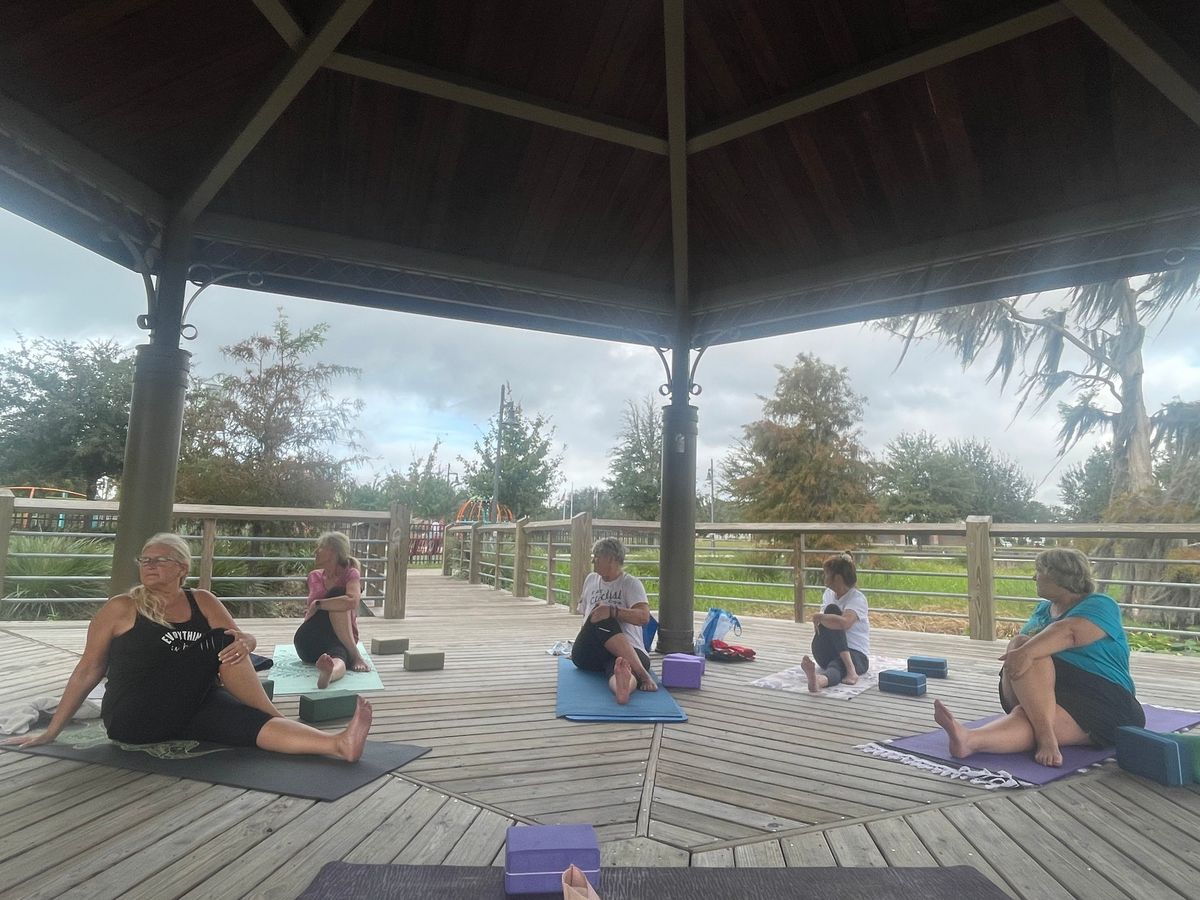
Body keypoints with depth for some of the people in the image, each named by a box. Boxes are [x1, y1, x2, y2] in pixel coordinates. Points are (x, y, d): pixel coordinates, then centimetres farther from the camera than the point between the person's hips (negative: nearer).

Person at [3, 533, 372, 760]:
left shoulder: (202, 602, 6)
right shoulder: (121, 609, -3)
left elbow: (243, 637, 4)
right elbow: (88, 671, 3)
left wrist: (243, 642, -21)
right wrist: (52, 730, 3)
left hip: (195, 707, 4)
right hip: (136, 721, -3)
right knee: (215, 644, -24)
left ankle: (338, 744, -25)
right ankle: (276, 718, -19)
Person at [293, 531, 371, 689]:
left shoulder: (350, 574, -2)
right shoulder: (314, 576, 13)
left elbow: (352, 601, -22)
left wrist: (318, 604, -16)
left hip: (341, 640, -2)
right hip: (308, 643, 2)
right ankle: (354, 656, -34)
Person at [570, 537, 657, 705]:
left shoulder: (631, 584, 5)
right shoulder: (591, 580, 21)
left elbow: (643, 617, -13)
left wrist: (612, 611, -24)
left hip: (628, 650, -3)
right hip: (588, 653, 3)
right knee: (601, 619, -32)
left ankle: (624, 686, -78)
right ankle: (643, 675, -48)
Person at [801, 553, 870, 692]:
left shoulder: (857, 599, -11)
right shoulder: (828, 594, 10)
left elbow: (844, 623, -31)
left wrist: (819, 617, -19)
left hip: (857, 655, -4)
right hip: (828, 654, 4)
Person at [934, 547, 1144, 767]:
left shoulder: (1100, 606, 0)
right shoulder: (1043, 609, 23)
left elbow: (1069, 632, -22)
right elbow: (1025, 646, 12)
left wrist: (1027, 652, -38)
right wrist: (1021, 651, -12)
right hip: (1040, 694, 5)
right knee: (1020, 643, -26)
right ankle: (1046, 737, -39)